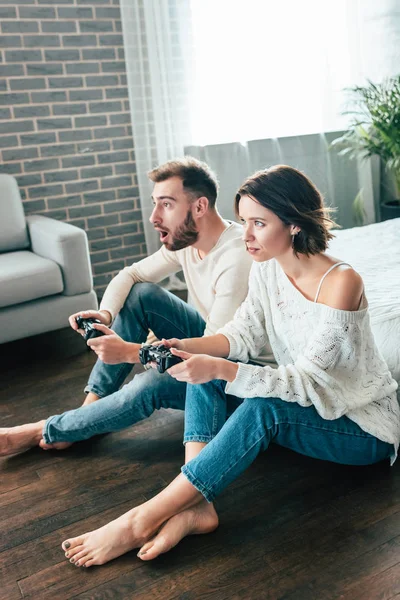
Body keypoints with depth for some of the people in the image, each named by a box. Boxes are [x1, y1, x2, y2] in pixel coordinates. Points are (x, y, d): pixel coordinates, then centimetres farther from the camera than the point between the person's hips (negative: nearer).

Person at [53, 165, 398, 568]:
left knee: (263, 408, -36)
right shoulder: (266, 267, -5)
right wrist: (182, 347, -23)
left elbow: (308, 383, -28)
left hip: (364, 426, -7)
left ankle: (141, 521, -31)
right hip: (307, 405, 7)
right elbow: (242, 336, -3)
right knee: (203, 369, -12)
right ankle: (196, 505, -25)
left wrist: (220, 369, -40)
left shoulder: (340, 282, -27)